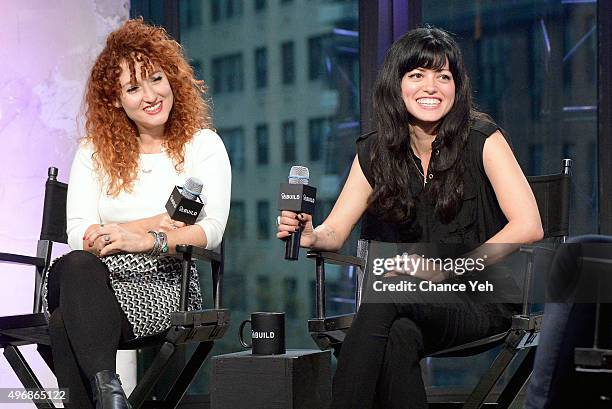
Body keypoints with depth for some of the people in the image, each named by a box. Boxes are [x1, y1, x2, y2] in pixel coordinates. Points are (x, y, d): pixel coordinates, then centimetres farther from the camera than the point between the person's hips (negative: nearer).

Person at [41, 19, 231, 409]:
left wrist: (147, 240, -21)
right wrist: (151, 223, -10)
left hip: (164, 283, -2)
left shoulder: (203, 145, 11)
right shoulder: (95, 152, 17)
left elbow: (212, 229, -3)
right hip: (96, 277, 2)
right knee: (75, 266, -38)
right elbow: (77, 233, 3)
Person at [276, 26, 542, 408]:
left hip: (481, 298, -3)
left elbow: (528, 227, -15)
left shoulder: (482, 139, -7)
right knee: (398, 338, -36)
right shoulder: (375, 152, 6)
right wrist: (312, 237, -21)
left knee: (386, 296, -34)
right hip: (412, 298, 3)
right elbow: (336, 232, 4)